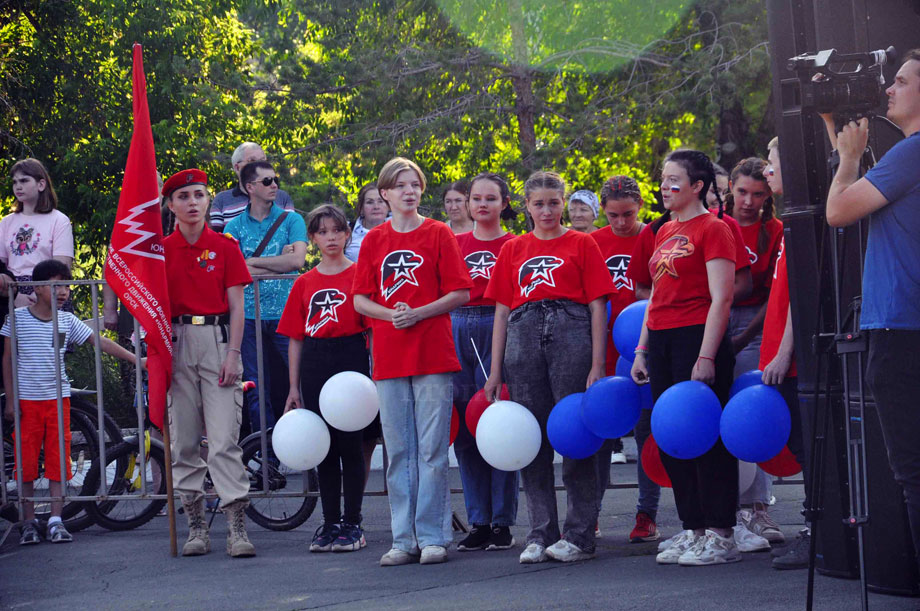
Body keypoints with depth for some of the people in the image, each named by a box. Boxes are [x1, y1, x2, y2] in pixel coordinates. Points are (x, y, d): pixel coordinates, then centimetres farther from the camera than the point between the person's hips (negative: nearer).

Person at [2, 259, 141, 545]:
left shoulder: (67, 321, 3)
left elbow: (101, 342, 1)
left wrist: (135, 359, -8)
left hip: (57, 398, 2)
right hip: (27, 400, -2)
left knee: (57, 460, 0)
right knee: (26, 460, 1)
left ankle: (56, 520, 4)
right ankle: (29, 521, 10)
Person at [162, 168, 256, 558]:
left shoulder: (225, 246, 5)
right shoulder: (161, 249, 8)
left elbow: (236, 306, 3)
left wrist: (233, 354, -6)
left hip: (218, 339, -2)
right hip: (177, 342, 2)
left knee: (224, 437, -9)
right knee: (184, 438, 2)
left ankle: (237, 528, -11)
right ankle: (196, 525, 9)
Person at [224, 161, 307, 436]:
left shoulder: (291, 220, 5)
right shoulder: (235, 226, 8)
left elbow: (297, 260, -10)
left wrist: (253, 262, -6)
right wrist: (277, 262, -9)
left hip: (286, 313, -1)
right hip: (249, 315, 1)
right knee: (256, 385, 4)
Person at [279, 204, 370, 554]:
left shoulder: (359, 275, 1)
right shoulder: (304, 284, 11)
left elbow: (371, 327, -2)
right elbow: (295, 338, 11)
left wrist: (373, 372, -11)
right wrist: (294, 387, 7)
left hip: (351, 359, -4)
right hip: (314, 365, 4)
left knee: (350, 443, -2)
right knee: (324, 448, 8)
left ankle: (352, 524, 4)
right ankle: (330, 523, 14)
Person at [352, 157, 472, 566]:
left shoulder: (438, 234, 3)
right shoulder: (374, 241, 11)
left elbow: (461, 293, -1)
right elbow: (359, 300, 10)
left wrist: (418, 313, -13)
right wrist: (390, 314, -8)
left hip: (433, 357, -3)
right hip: (389, 360, 3)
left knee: (432, 450, -3)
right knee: (398, 452, 5)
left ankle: (433, 537, 2)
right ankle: (405, 540, 10)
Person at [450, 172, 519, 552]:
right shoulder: (455, 244, 13)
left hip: (499, 332, -4)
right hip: (458, 332, 4)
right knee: (465, 432, 4)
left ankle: (502, 522, 3)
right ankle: (479, 522, 11)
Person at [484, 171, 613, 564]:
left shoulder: (581, 244, 8)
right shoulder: (513, 250, 17)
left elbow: (597, 305, 3)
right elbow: (502, 310, 16)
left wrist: (597, 365, -6)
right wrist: (495, 370, 9)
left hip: (570, 332, -3)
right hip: (523, 337, 3)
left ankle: (579, 535, 2)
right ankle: (541, 535, 10)